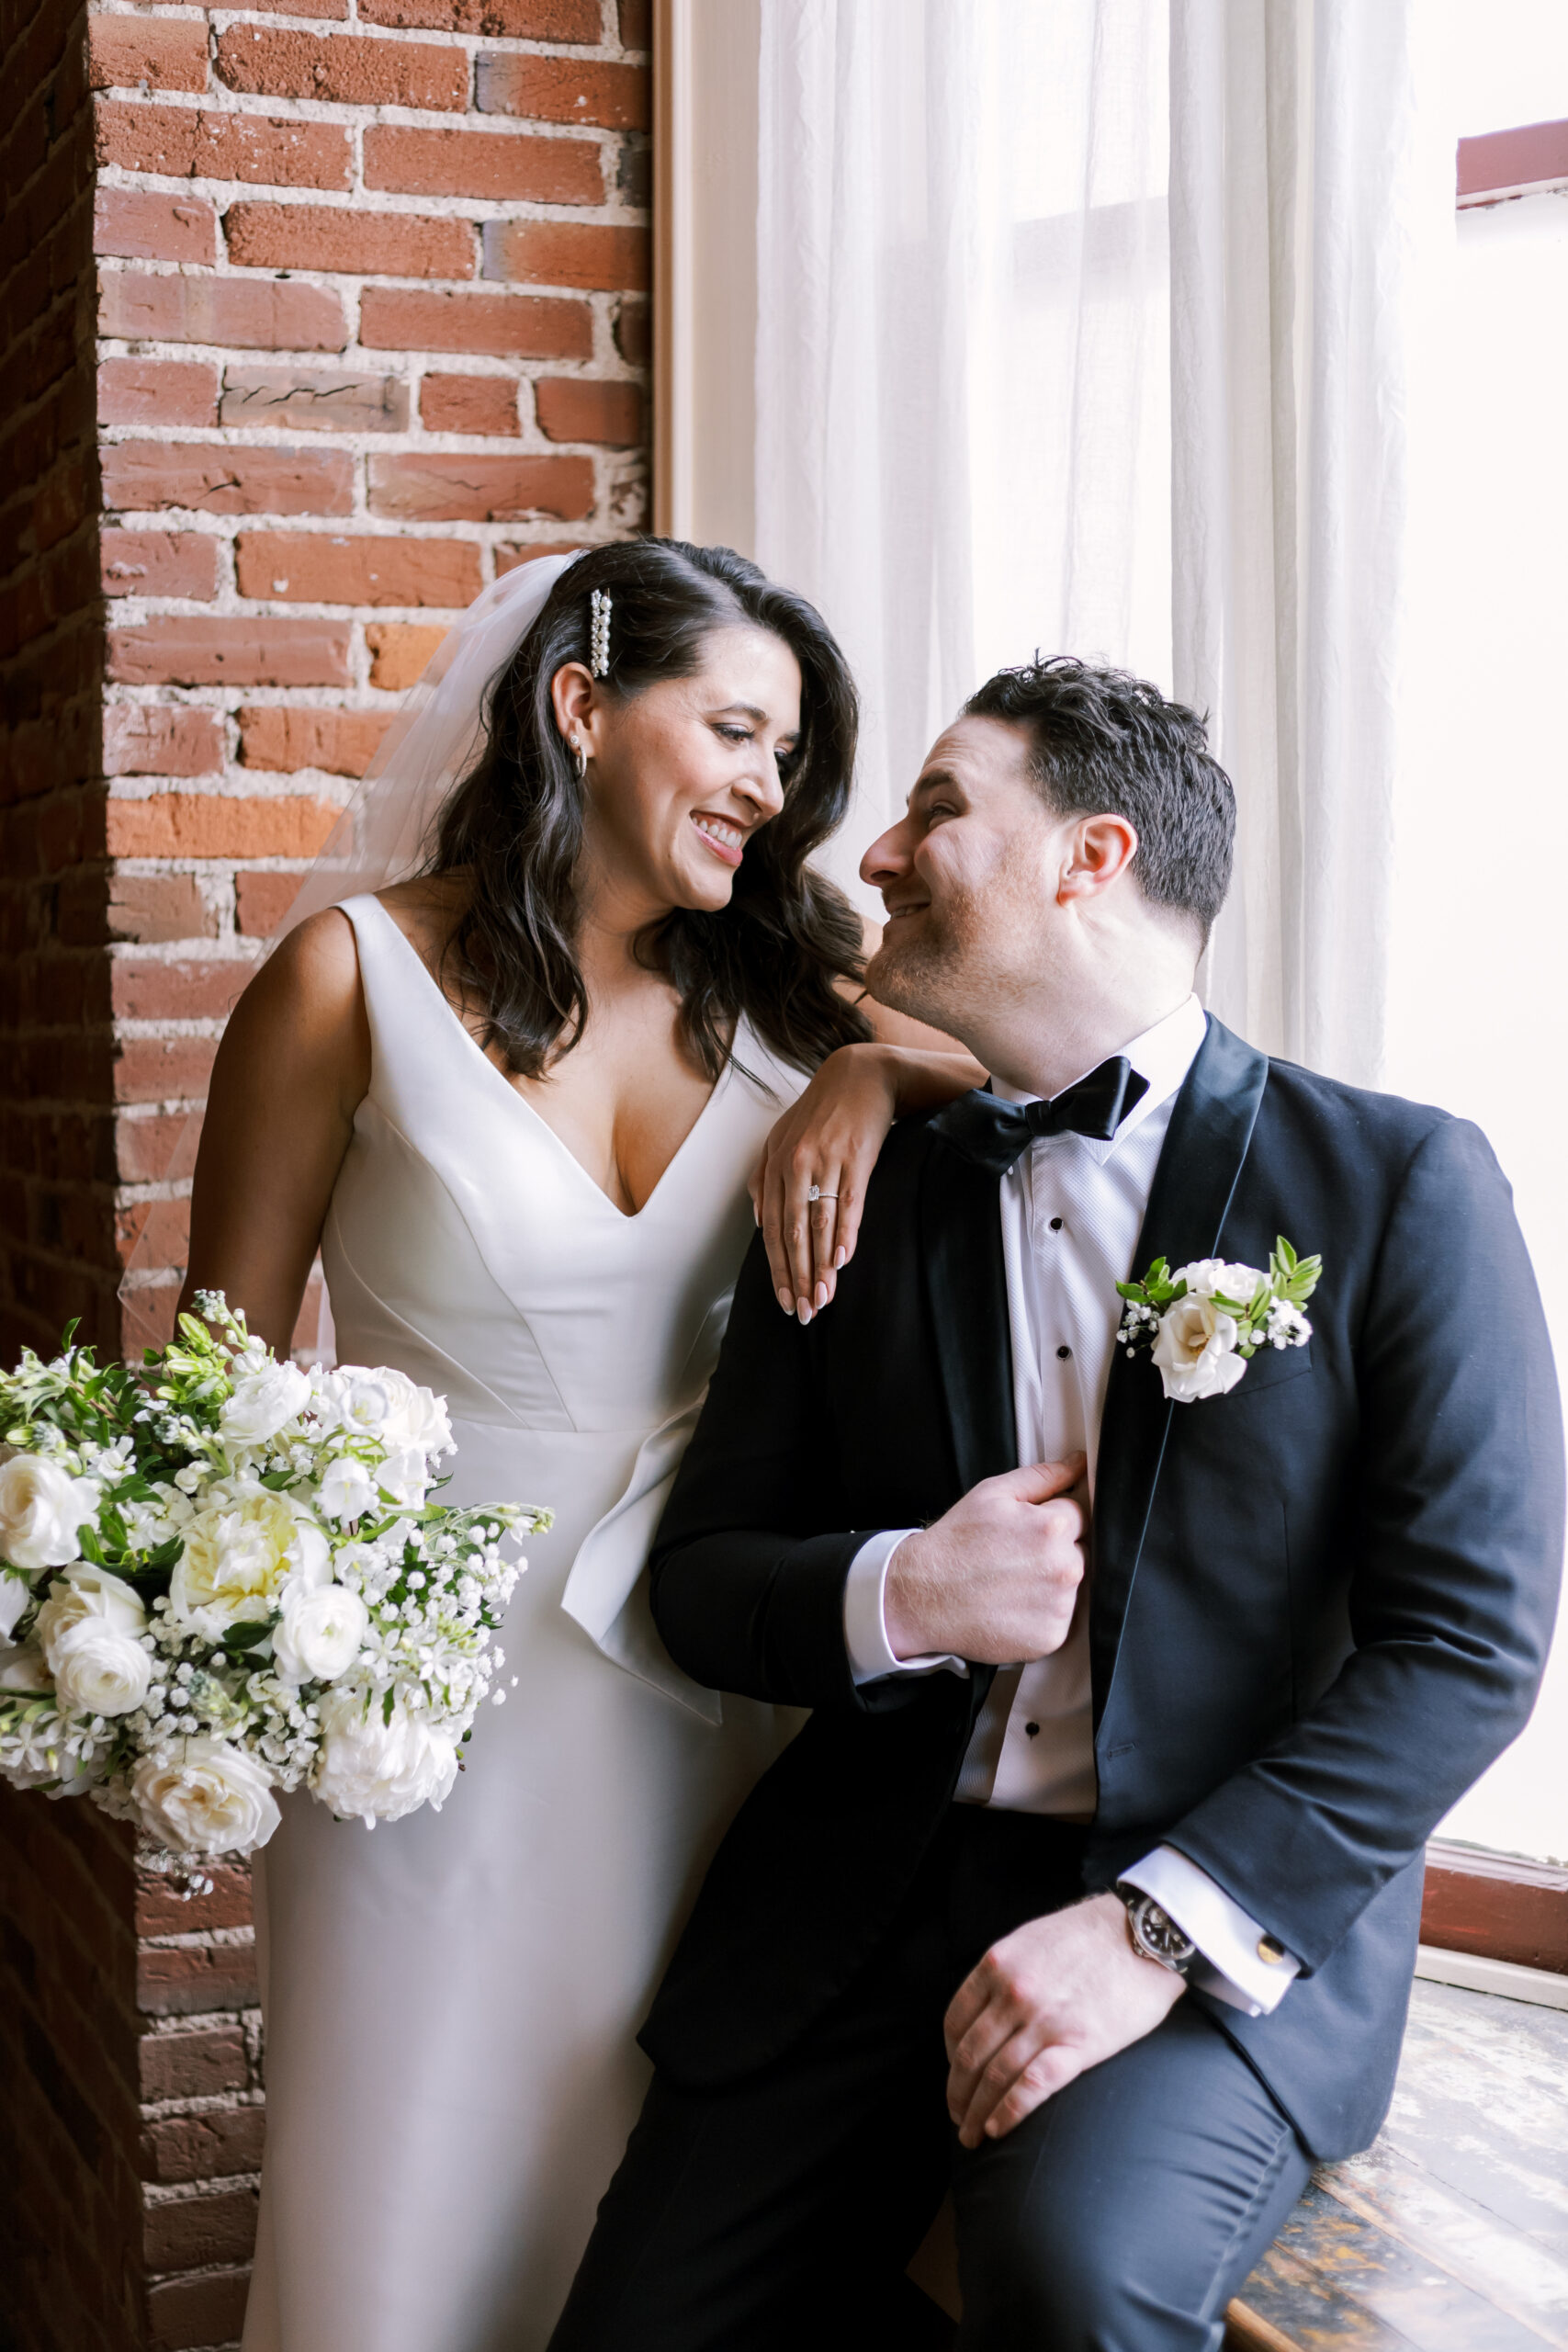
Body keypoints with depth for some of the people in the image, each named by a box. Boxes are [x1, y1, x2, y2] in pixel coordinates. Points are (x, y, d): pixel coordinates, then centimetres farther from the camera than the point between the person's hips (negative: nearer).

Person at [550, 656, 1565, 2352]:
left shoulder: (1398, 1184, -2)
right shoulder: (858, 1200, 10)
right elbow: (698, 1575, 11)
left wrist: (1158, 1925, -18)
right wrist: (893, 1597, -12)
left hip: (1229, 1910, -3)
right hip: (868, 1891, 4)